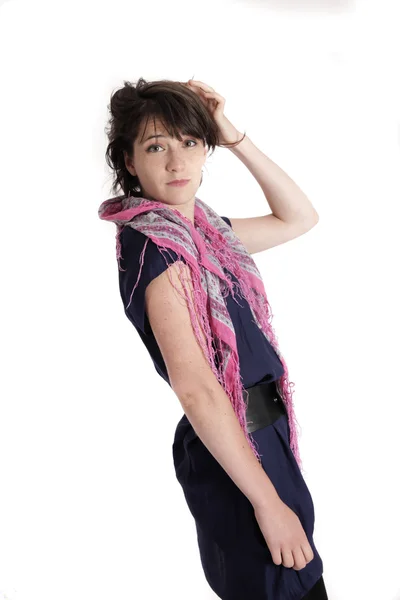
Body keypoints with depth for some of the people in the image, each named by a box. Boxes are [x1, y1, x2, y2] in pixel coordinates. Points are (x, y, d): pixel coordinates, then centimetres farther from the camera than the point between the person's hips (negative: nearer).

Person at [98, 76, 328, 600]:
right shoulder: (151, 243, -18)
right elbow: (194, 386, -24)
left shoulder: (204, 228, 6)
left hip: (263, 433, 9)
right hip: (232, 450, -9)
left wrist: (235, 138, 7)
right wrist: (269, 502, -22)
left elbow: (299, 218, 18)